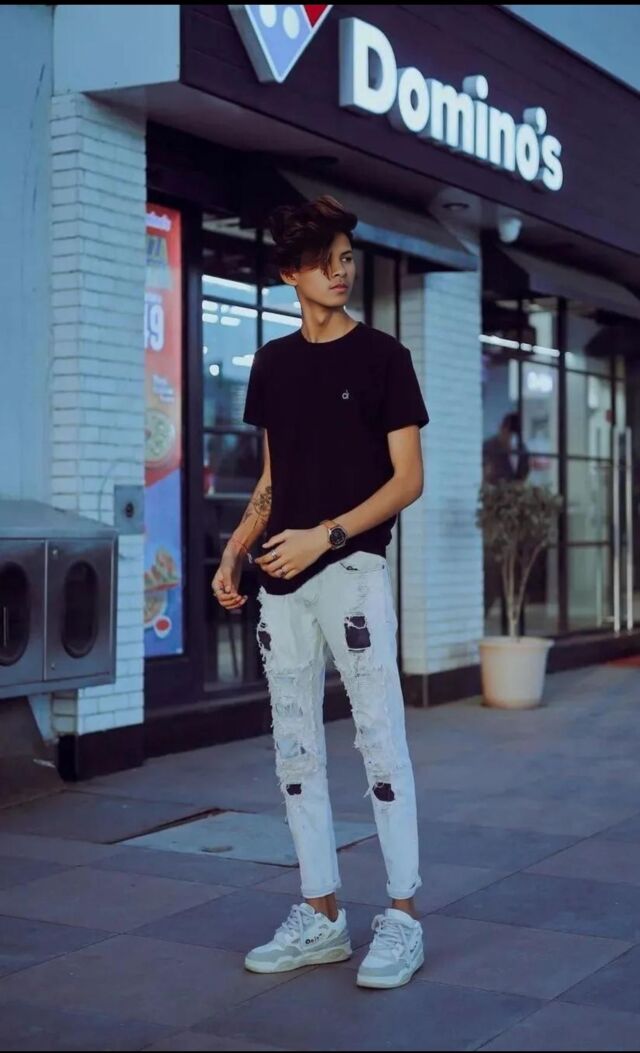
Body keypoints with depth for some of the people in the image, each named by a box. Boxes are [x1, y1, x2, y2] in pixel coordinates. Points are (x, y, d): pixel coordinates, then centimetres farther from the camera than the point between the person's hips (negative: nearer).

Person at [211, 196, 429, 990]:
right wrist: (235, 552, 6)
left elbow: (408, 479, -5)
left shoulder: (382, 357, -1)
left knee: (380, 742, -5)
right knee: (295, 749, 7)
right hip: (281, 583, 6)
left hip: (351, 571, -5)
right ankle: (321, 915, 16)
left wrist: (325, 535, -15)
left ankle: (402, 917, 3)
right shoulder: (273, 364, 13)